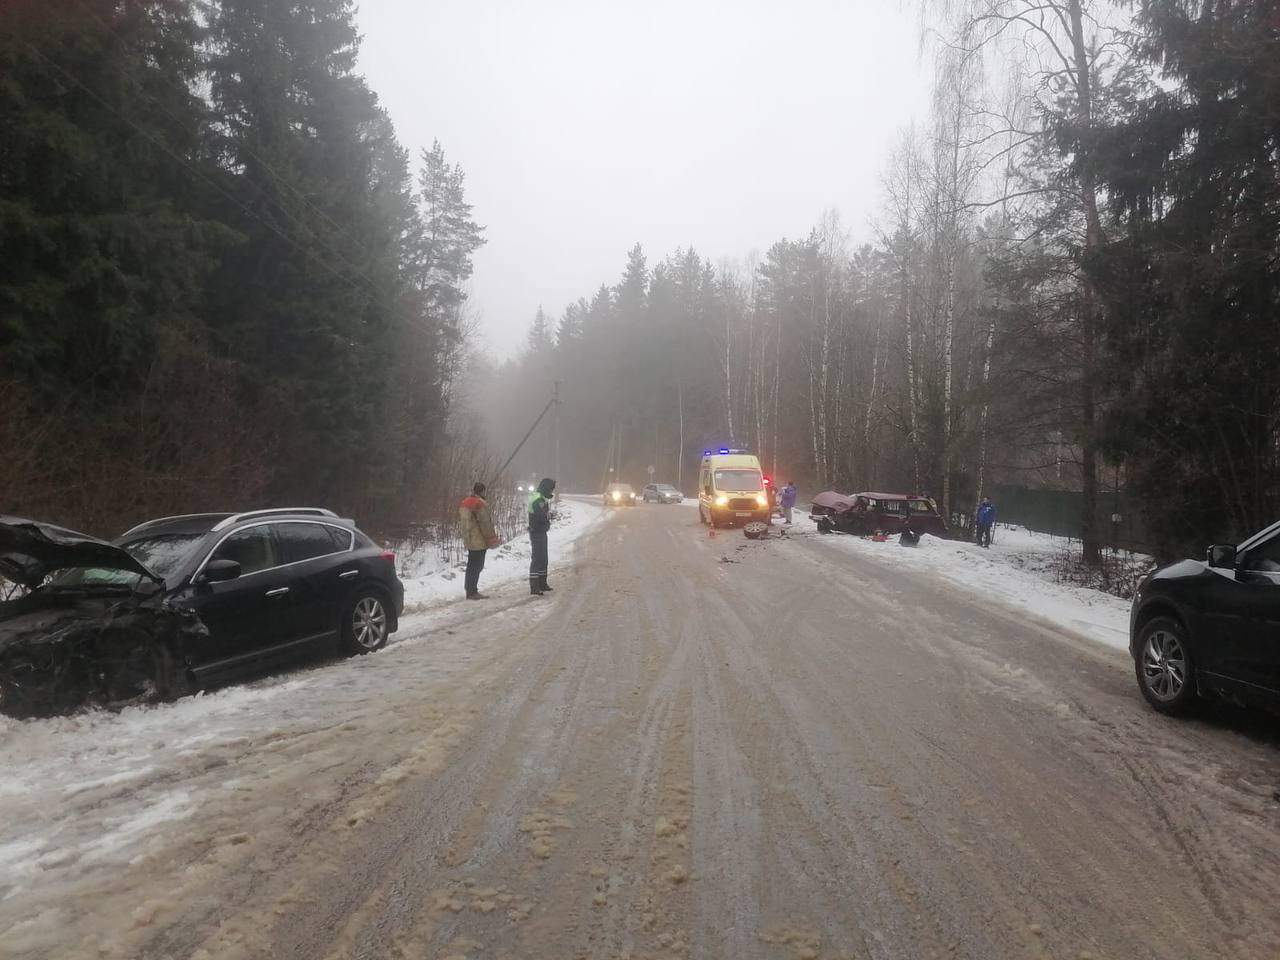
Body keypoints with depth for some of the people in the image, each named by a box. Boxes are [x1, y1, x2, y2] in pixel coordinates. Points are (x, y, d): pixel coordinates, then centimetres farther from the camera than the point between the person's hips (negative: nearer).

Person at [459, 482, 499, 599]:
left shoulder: (464, 503, 12)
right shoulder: (479, 504, -18)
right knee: (477, 566, -4)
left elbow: (460, 522, 19)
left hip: (469, 540, 9)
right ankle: (472, 592, -4)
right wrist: (492, 539, -10)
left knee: (471, 566, 16)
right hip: (479, 541, -9)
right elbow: (485, 523, -18)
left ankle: (470, 590, 21)